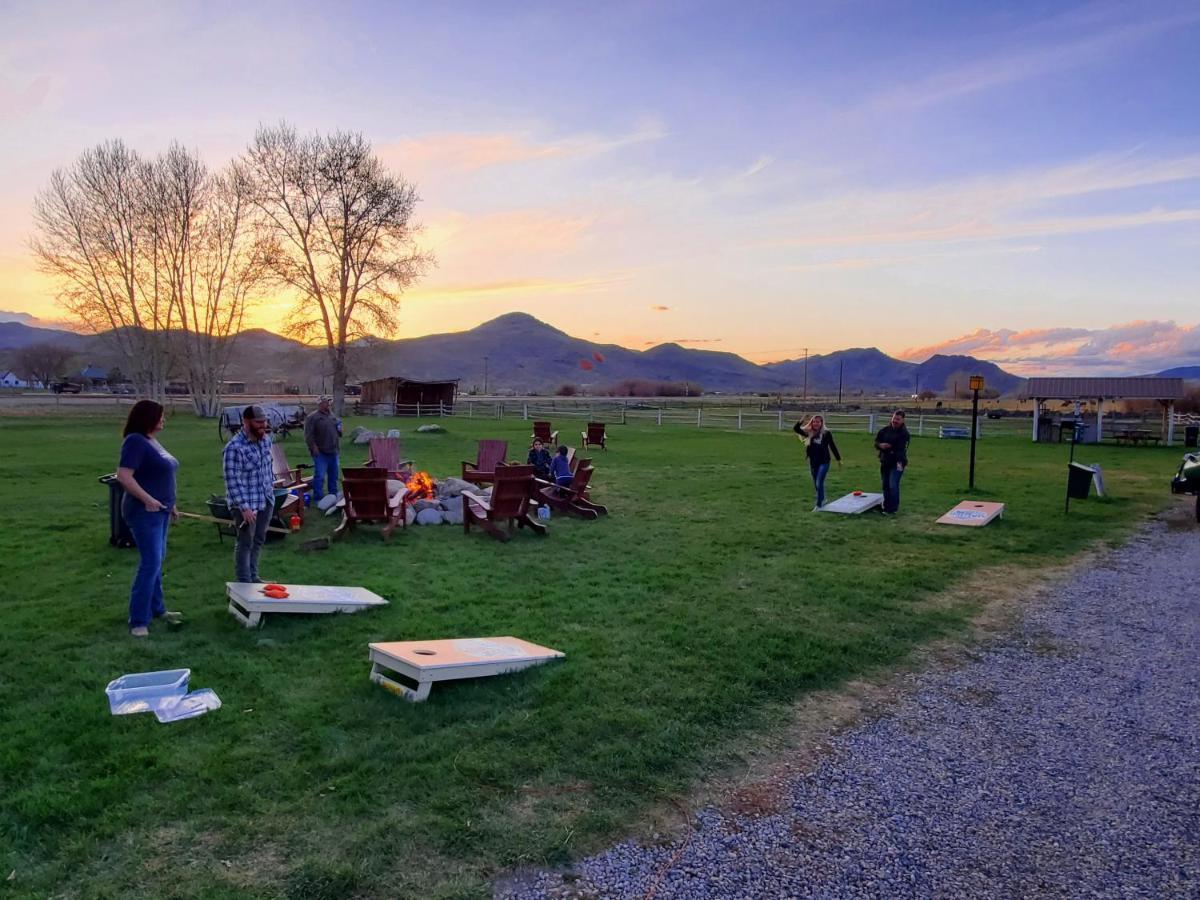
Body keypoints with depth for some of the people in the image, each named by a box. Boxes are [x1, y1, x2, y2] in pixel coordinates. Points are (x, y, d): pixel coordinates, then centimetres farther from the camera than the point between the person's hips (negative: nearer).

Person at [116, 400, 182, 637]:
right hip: (145, 512, -10)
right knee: (151, 562, -11)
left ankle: (156, 608, 29)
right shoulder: (135, 442, -16)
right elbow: (124, 476, -24)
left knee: (157, 560, 17)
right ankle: (138, 621, -6)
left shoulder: (152, 441, 13)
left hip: (159, 511, 10)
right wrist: (148, 499, -27)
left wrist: (170, 505, 20)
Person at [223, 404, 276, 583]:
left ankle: (253, 577, 31)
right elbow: (233, 481, -21)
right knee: (246, 543, 3)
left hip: (266, 500, 7)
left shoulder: (266, 439, 3)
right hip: (246, 503, -7)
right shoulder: (235, 447, -21)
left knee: (258, 541, 17)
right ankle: (244, 583, 12)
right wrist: (244, 507, -24)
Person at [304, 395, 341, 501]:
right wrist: (314, 447, -17)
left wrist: (339, 430, 4)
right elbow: (308, 434, -12)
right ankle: (317, 498, -2)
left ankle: (334, 495, 26)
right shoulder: (313, 417, -7)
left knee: (333, 475, 14)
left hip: (333, 452, 7)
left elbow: (338, 430, 27)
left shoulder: (332, 415, 15)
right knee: (319, 476, -7)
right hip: (320, 453, -7)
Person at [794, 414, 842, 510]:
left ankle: (819, 505, -1)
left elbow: (833, 446, -1)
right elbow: (796, 429, -2)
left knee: (819, 483, -10)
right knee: (816, 484, 16)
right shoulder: (810, 432, 1)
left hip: (824, 462, -5)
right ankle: (822, 499, 39)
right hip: (813, 462, 5)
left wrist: (838, 459, 5)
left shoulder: (826, 433, -9)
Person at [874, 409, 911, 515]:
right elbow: (876, 442, 13)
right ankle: (886, 507, 27)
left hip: (897, 463, -6)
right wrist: (880, 445, -11)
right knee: (885, 485, 13)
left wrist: (900, 462, -37)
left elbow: (902, 449, -24)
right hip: (885, 462, 6)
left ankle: (893, 509, -2)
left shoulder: (904, 433, -12)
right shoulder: (885, 430, 6)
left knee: (893, 485, -13)